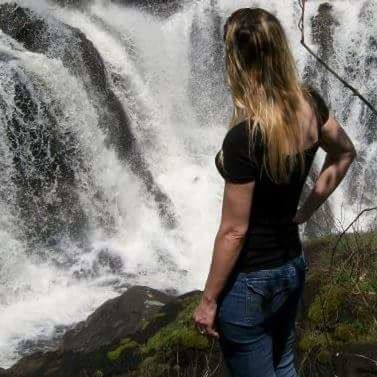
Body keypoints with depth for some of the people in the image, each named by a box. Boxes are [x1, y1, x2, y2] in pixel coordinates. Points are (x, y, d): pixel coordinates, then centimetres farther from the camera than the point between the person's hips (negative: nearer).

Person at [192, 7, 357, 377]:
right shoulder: (309, 103, -7)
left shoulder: (245, 137, -28)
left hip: (249, 281, -7)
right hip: (293, 266, 7)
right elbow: (345, 153, 12)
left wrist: (208, 301, -10)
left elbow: (233, 231, -22)